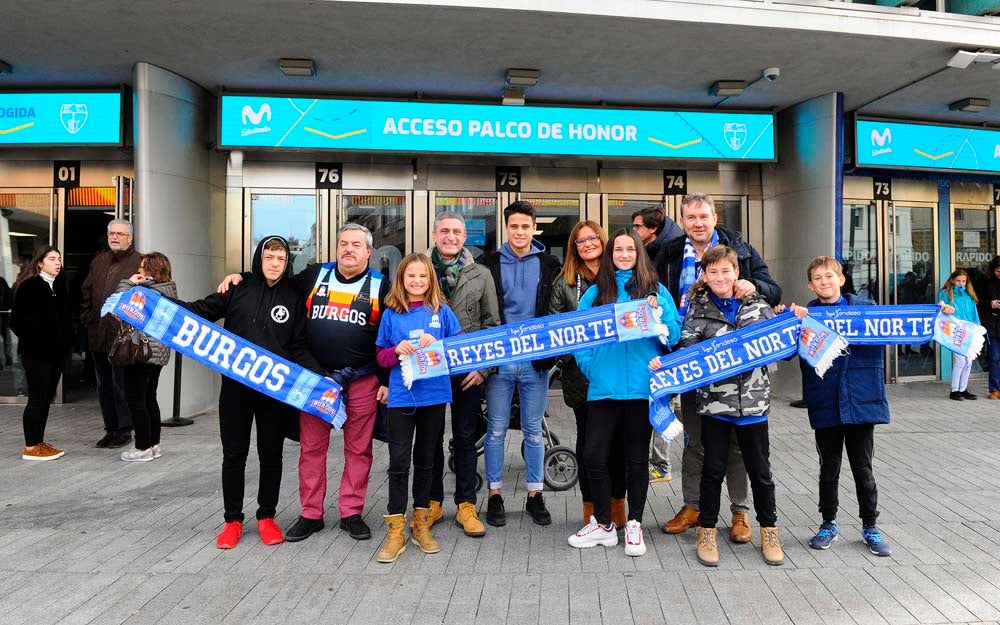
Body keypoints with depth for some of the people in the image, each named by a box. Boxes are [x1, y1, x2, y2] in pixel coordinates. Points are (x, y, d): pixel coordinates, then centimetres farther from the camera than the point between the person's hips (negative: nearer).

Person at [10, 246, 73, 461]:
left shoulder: (59, 286, 11)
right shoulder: (29, 286, -9)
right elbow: (17, 320, -12)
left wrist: (67, 342, 5)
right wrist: (37, 342, -13)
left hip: (56, 352, 7)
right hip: (36, 353, -7)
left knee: (47, 398, 12)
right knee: (37, 398, -2)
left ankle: (39, 442, 21)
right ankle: (31, 447, 7)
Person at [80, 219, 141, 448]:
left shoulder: (139, 263, -6)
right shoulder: (98, 262, 15)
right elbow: (86, 293, 20)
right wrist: (88, 318, 11)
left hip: (122, 335, -7)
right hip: (98, 335, 7)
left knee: (121, 385, -2)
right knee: (104, 385, 13)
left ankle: (124, 430, 10)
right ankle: (110, 429, 23)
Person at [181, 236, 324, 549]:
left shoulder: (294, 297, 0)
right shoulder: (238, 289, 0)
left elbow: (299, 348, 1)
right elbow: (199, 311, 4)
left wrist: (320, 375, -13)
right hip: (235, 386, 0)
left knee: (271, 455, 11)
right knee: (233, 455, 10)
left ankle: (266, 517, 28)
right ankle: (233, 520, 25)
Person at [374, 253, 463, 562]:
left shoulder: (442, 311, 2)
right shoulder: (391, 314, 3)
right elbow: (381, 357, 7)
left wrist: (437, 344, -16)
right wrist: (397, 350, -14)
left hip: (434, 394, 1)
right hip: (401, 396, 0)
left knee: (425, 460, 12)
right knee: (398, 462, -1)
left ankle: (421, 524, 25)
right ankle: (395, 530, 9)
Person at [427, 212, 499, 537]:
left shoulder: (481, 274, 5)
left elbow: (492, 324, 4)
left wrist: (483, 365, -5)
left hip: (468, 369, 0)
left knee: (465, 438, 8)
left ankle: (466, 506, 18)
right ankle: (433, 501, 24)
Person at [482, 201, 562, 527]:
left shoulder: (550, 265, 5)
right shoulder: (490, 264, 3)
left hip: (535, 361, 1)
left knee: (534, 431, 10)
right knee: (496, 430, 6)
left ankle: (534, 494, 22)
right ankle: (494, 494, 19)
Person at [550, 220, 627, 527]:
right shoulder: (565, 283, 5)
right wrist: (565, 350, -10)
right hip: (581, 373, 0)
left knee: (617, 439, 8)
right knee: (587, 440, 9)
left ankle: (617, 504, 23)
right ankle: (590, 507, 21)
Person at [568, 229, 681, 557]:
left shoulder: (656, 291, 7)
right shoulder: (595, 293, 8)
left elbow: (674, 336, 0)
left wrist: (659, 312, -17)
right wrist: (590, 366, -7)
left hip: (643, 386, -1)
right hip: (604, 387, 1)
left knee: (636, 458, 9)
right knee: (594, 456, 0)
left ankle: (634, 524, 25)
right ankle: (602, 523, 19)